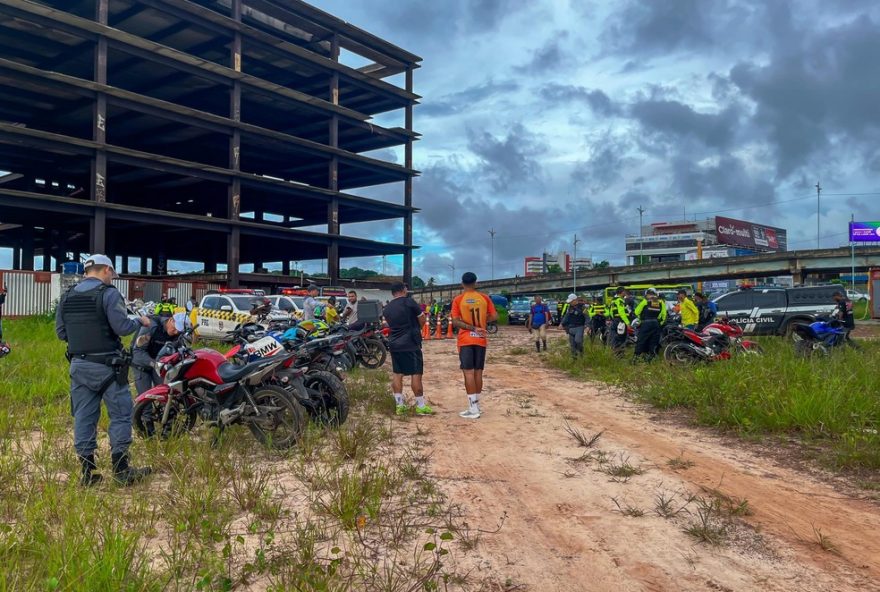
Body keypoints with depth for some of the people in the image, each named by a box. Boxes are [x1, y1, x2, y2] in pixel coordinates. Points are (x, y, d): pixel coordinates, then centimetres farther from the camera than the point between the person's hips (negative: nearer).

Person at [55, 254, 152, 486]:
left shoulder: (67, 296, 9)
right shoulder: (109, 293, -10)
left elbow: (60, 332, 9)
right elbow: (122, 327, -17)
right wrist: (140, 321, 2)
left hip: (79, 365, 6)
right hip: (107, 366, -6)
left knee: (83, 417, 10)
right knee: (120, 415, 2)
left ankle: (87, 471, 15)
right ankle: (121, 470, 4)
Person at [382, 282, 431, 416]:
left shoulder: (386, 309, 8)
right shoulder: (409, 302, -8)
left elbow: (389, 324, 13)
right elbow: (422, 319, -3)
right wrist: (418, 329, 15)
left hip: (394, 344, 6)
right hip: (411, 344, -6)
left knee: (397, 374, 11)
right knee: (416, 373, -2)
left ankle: (399, 405, 12)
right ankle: (420, 406, 0)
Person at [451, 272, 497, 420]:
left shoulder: (458, 300, -4)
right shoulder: (485, 298, 1)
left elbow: (455, 322, -12)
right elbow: (494, 317, 2)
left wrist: (473, 328, -13)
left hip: (465, 340, -3)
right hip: (481, 340, 3)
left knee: (468, 372, -3)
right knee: (478, 372, 10)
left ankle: (473, 408, -6)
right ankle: (476, 405, 16)